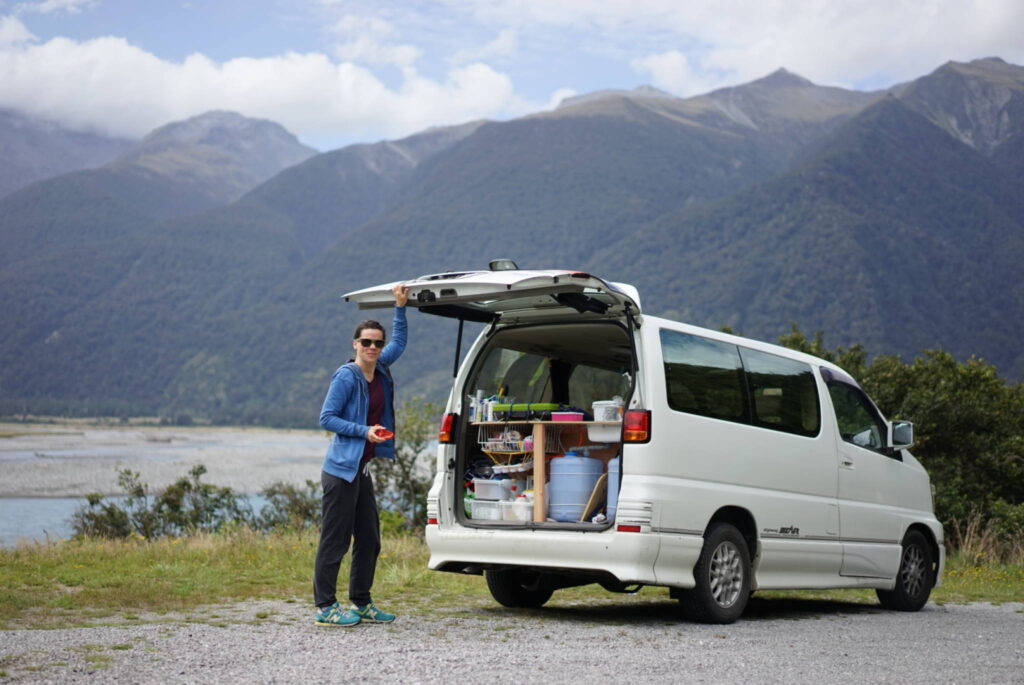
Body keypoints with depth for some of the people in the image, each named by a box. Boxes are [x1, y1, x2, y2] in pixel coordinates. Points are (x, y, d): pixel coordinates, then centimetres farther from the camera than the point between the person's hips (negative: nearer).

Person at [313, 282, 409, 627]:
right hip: (341, 469, -8)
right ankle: (325, 607, 0)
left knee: (369, 539, 12)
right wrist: (364, 430, -18)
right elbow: (327, 418, -12)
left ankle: (362, 604, 22)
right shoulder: (346, 377, -12)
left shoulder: (380, 370, 9)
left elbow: (399, 343, 27)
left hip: (361, 470, 8)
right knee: (335, 539, -6)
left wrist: (400, 307, 19)